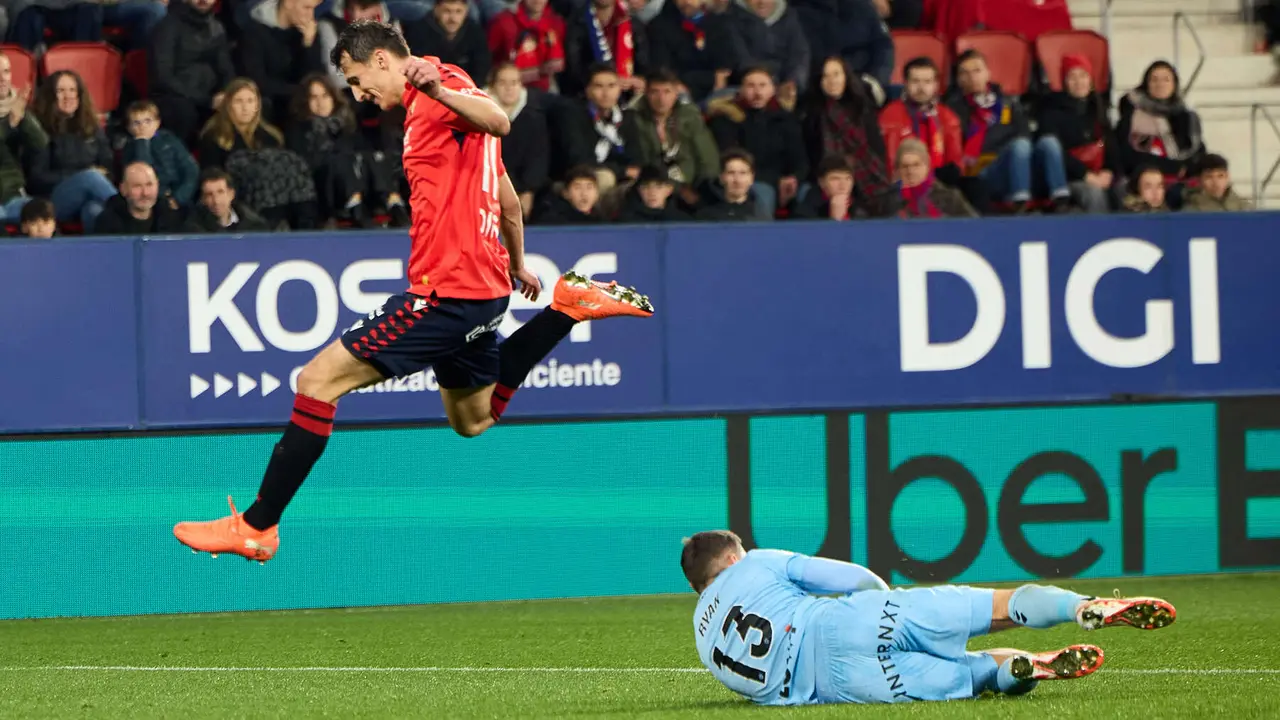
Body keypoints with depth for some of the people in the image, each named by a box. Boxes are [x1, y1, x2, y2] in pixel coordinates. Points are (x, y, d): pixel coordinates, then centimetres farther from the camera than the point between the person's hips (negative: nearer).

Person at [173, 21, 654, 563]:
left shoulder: (442, 83, -10)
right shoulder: (430, 103, 20)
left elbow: (498, 122, -33)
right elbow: (506, 197, 29)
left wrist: (438, 91, -50)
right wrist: (518, 264, 42)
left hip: (446, 289, -10)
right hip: (485, 286, 10)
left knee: (319, 380, -10)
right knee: (472, 420, 27)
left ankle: (257, 527, -10)